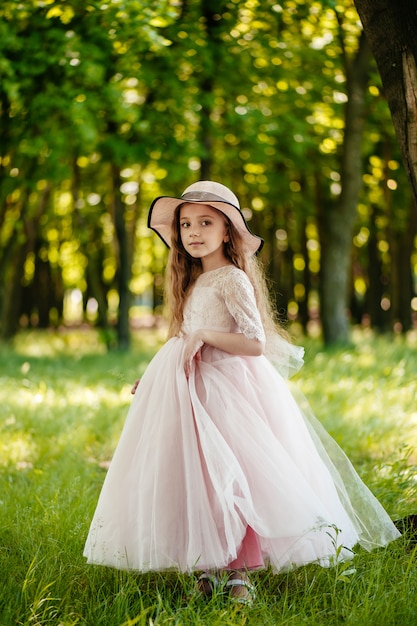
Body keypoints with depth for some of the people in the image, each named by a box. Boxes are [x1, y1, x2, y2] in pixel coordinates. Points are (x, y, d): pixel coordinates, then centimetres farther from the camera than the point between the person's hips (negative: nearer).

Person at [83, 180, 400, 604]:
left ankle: (239, 572, -7)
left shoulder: (232, 280, -8)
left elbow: (256, 344, -16)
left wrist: (203, 335, -16)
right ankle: (207, 566, 7)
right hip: (192, 389, 8)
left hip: (228, 387, -8)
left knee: (228, 476, -12)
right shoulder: (193, 281, 16)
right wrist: (155, 374, 19)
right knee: (193, 474, 2)